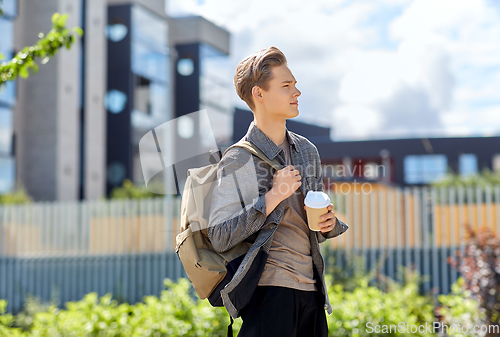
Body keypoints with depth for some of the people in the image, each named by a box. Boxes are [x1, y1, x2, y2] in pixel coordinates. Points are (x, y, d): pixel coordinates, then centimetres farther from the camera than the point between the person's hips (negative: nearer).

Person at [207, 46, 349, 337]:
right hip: (269, 288, -6)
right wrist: (272, 198, -17)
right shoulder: (238, 161, -7)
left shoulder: (307, 151, 13)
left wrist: (329, 224, 0)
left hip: (311, 289, 6)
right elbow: (220, 239, -13)